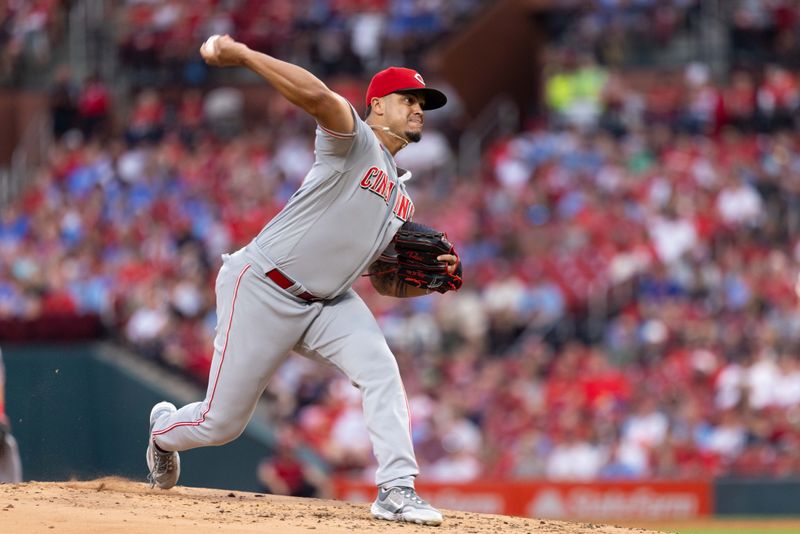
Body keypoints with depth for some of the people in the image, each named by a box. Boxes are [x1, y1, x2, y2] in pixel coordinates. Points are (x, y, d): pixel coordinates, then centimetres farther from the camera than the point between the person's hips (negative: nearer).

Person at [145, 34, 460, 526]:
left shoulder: (401, 197, 15)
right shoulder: (354, 139, -10)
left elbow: (386, 280, 18)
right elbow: (316, 95, -32)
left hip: (327, 302, 7)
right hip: (263, 290, -7)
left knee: (381, 370, -21)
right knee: (223, 422, 1)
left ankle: (397, 490, -25)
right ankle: (165, 428, 36)